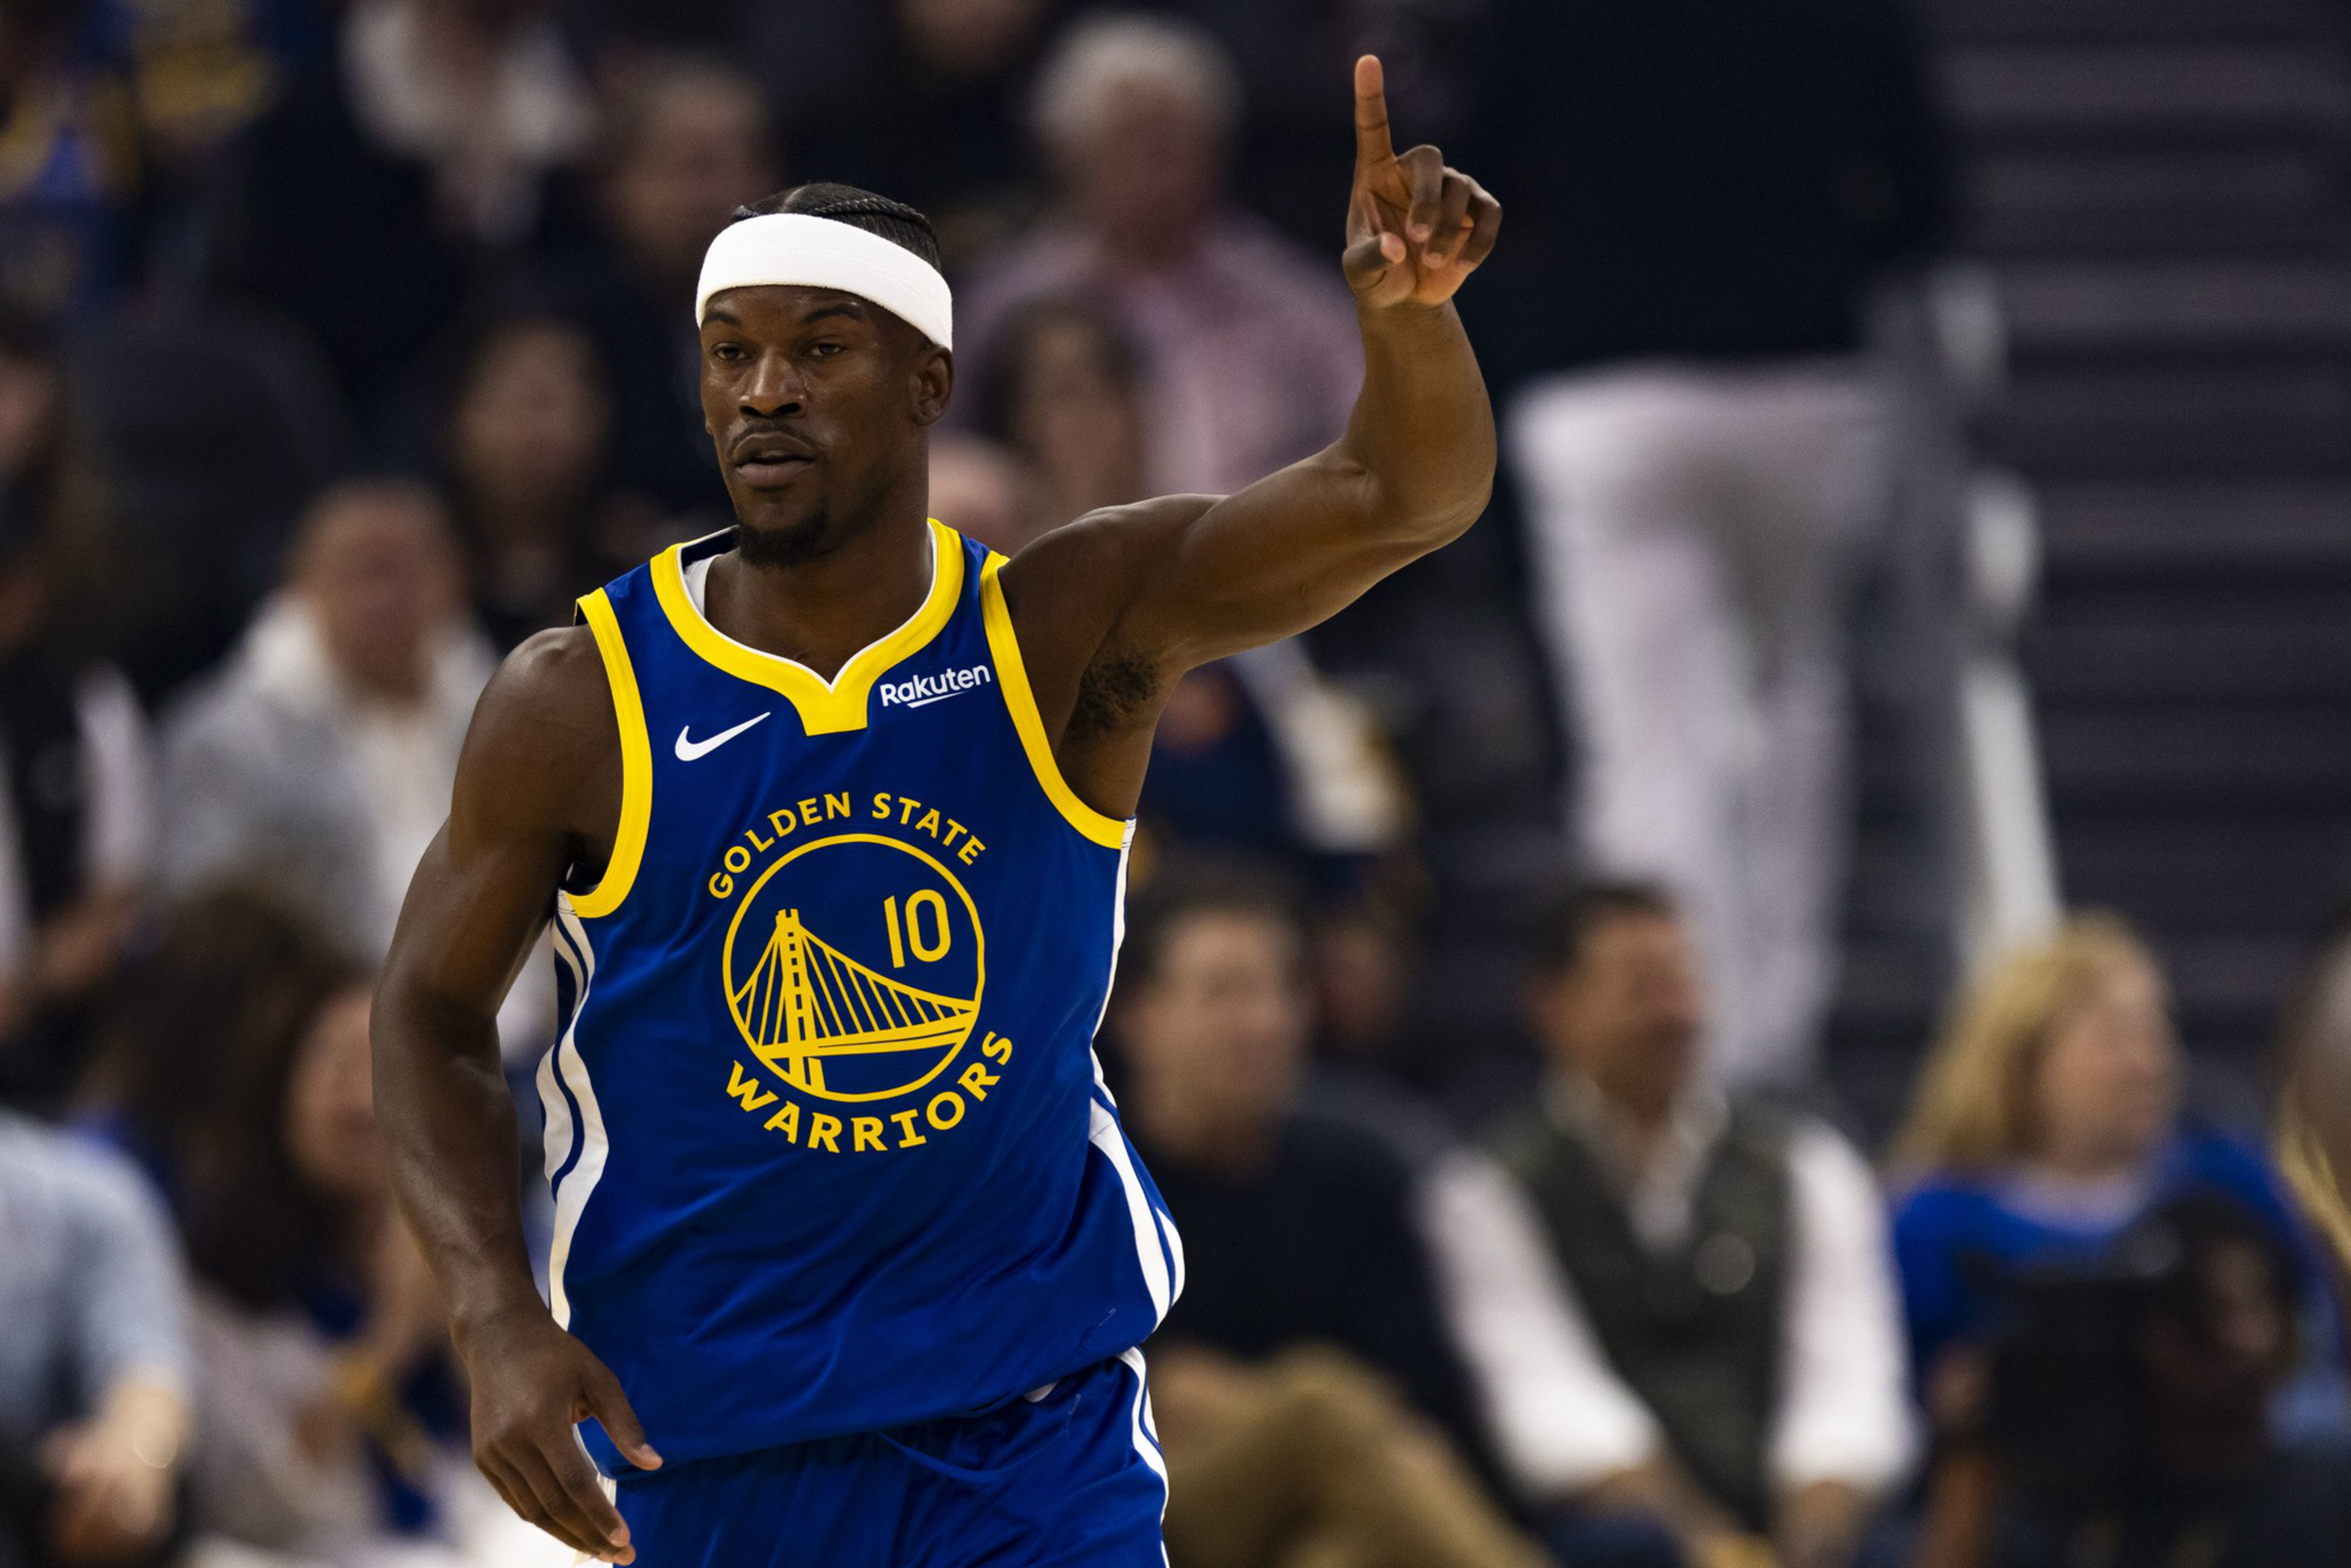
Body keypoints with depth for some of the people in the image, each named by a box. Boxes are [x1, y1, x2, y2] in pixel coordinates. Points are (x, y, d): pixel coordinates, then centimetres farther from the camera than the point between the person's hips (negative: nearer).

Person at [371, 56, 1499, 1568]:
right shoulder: (582, 704, -7)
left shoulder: (1078, 628, -7)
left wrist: (1409, 307, -41)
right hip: (706, 1432, 0)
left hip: (1038, 1426, 0)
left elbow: (1406, 496, -19)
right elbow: (433, 1009, 2)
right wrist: (502, 1328, -12)